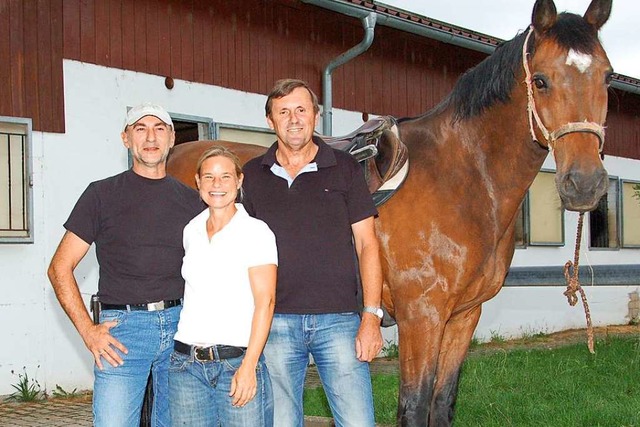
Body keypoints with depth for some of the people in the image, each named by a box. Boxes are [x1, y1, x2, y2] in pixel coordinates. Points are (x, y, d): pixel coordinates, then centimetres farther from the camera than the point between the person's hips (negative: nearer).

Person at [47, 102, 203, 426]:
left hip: (182, 326, 3)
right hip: (123, 328, -3)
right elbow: (60, 267, 2)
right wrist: (88, 331, -7)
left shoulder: (190, 200, 14)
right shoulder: (103, 194, 4)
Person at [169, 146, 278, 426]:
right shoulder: (190, 231, 12)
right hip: (186, 362, 4)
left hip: (237, 361, -4)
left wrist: (248, 366, -16)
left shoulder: (256, 231, -3)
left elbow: (265, 302, -9)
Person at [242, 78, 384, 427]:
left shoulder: (345, 169, 6)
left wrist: (371, 316, -4)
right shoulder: (252, 175, 9)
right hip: (275, 322, 1)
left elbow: (366, 244, 4)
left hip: (339, 319, -1)